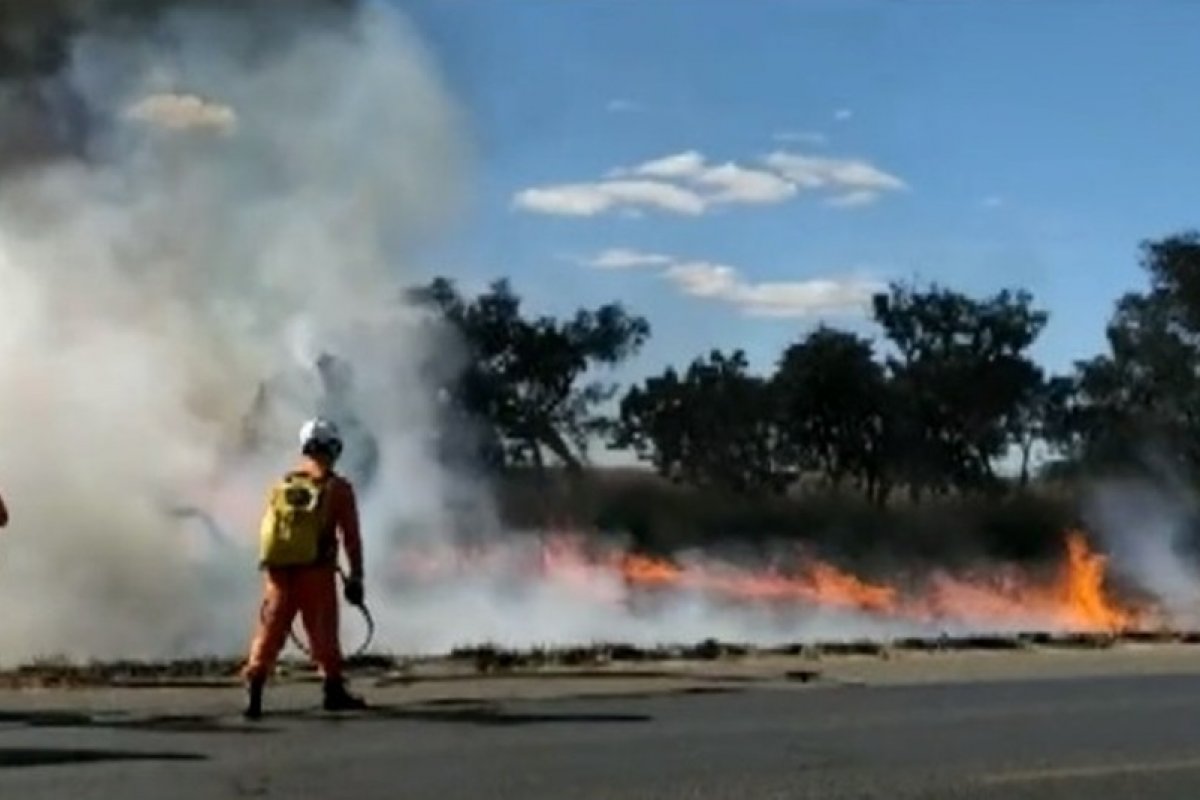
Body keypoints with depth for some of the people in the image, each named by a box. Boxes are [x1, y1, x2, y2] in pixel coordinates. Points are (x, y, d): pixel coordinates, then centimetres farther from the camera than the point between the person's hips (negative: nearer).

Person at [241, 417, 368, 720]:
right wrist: (355, 577, 3)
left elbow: (267, 530, 12)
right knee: (323, 632, 7)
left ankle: (254, 686, -2)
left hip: (278, 571, 3)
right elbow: (351, 537, -2)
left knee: (270, 630, 7)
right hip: (317, 572, -3)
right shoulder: (337, 488, -1)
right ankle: (334, 689, 14)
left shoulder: (282, 485, 10)